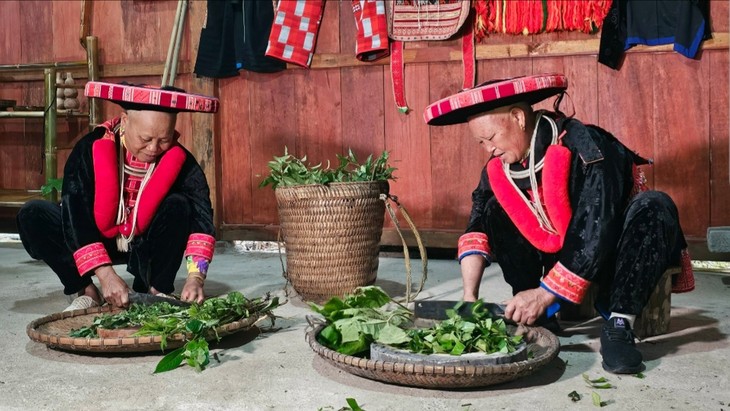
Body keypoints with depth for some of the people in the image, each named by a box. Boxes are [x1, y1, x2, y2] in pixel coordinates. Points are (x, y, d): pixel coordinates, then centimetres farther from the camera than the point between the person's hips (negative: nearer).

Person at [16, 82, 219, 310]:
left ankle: (156, 290, -13)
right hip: (96, 242, 0)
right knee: (32, 216, -22)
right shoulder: (91, 149, -24)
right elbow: (75, 215, -28)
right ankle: (87, 292, -11)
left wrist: (195, 277, -43)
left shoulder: (179, 160, -21)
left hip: (145, 246, 0)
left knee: (179, 206, -27)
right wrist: (105, 274, -38)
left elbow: (201, 215, -29)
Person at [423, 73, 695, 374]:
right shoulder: (498, 168, -9)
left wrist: (544, 294, -29)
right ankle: (537, 315, -10)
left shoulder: (585, 149, -28)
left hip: (612, 253, -5)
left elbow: (596, 233, -32)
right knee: (492, 209, -11)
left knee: (655, 207, -33)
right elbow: (477, 229, -11)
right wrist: (469, 297, -24)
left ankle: (618, 327, -29)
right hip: (560, 255, 5)